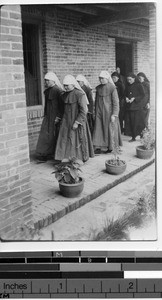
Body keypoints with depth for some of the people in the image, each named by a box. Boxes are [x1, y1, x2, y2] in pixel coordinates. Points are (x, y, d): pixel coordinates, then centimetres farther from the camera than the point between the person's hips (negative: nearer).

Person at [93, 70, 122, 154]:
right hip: (99, 112, 5)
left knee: (109, 130, 4)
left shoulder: (112, 88, -10)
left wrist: (114, 115, -14)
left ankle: (110, 147, 18)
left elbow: (116, 102, -10)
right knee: (98, 130, 0)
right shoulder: (98, 88, 7)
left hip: (108, 112, -5)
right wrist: (96, 112, 16)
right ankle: (98, 147, 3)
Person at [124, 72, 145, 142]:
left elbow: (142, 95, -5)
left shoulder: (138, 85, -3)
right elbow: (125, 94, 19)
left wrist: (134, 98, -16)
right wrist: (126, 98, -3)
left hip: (137, 106, -5)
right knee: (129, 122, 0)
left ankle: (141, 135, 1)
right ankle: (133, 137, 7)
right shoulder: (128, 86, 13)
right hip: (129, 107, 5)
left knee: (136, 122, -9)